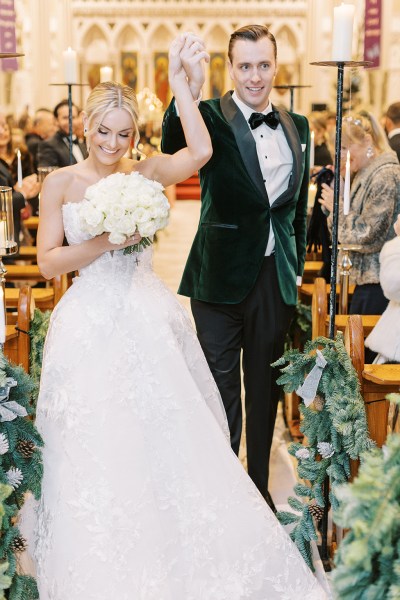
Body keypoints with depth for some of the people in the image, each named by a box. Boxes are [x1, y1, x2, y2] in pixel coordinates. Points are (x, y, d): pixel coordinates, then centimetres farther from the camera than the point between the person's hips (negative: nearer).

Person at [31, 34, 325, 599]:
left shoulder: (144, 173, 3)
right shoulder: (61, 183, 2)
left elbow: (201, 152, -15)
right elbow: (48, 261, -2)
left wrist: (179, 82, -19)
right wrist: (107, 240, -15)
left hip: (148, 320, 1)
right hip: (91, 325, 0)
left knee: (165, 437, 2)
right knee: (97, 447, 3)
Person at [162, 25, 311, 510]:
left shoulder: (297, 127, 6)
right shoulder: (212, 117, -9)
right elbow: (171, 144, -33)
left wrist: (298, 266, 12)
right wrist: (190, 91, -50)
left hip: (276, 277, 4)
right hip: (222, 276, -4)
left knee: (265, 387, 17)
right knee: (220, 388, 9)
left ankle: (259, 485, 33)